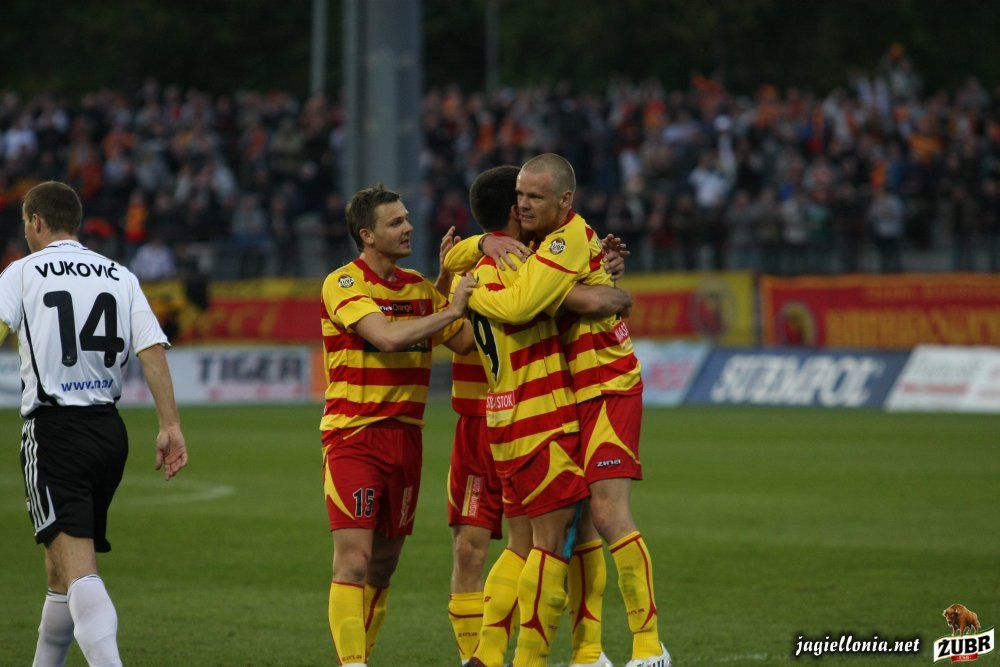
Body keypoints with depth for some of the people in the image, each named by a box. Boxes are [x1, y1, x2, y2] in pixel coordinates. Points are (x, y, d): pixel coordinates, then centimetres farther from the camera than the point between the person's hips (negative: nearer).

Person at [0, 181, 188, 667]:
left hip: (53, 429, -5)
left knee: (77, 567, -15)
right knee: (60, 567, 19)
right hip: (109, 430, 5)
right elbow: (152, 349, 4)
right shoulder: (120, 277, 12)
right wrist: (170, 426, 3)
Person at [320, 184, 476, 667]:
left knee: (384, 563, 9)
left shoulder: (419, 287, 12)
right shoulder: (343, 284, -9)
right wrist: (451, 309, -18)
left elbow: (465, 340, 9)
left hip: (404, 437, 6)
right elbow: (387, 336, -23)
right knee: (354, 559, -14)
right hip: (353, 435, -6)